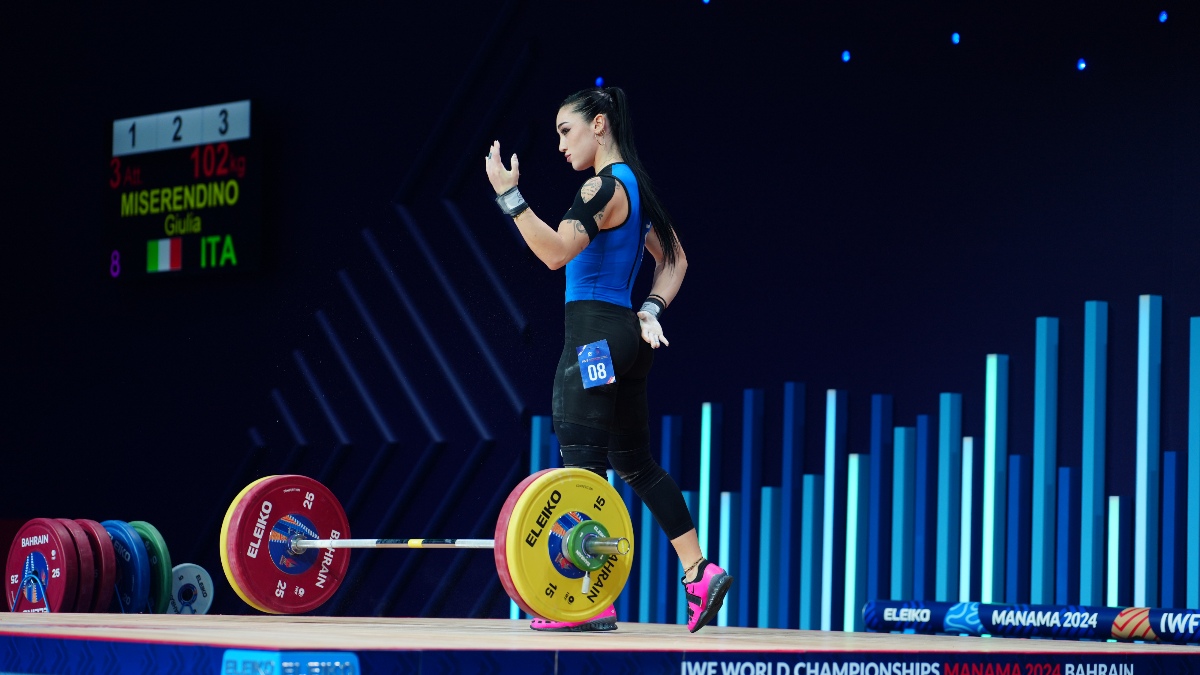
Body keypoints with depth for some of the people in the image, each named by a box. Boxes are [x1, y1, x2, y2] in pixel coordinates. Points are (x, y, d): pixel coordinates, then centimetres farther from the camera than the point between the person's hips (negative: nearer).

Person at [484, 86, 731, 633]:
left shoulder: (605, 186, -13)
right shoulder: (635, 186, 17)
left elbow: (555, 251, -24)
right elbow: (673, 258, 22)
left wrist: (509, 196, -25)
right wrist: (651, 311, 11)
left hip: (595, 333, -10)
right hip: (625, 335, 10)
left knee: (581, 464, -9)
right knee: (634, 463, 16)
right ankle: (699, 574, 16)